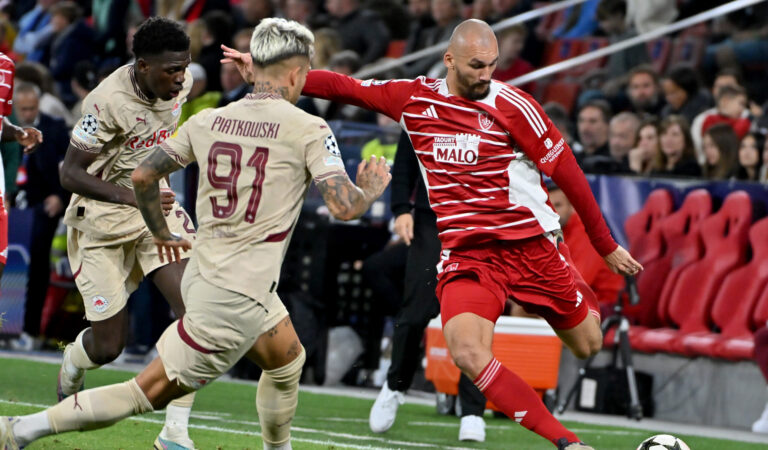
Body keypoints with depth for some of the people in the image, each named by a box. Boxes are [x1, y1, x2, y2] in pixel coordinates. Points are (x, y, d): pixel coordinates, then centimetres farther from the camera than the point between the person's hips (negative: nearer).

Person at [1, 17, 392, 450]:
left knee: (289, 361, 27)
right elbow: (345, 207, -16)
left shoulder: (208, 120, 6)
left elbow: (142, 175, 8)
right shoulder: (309, 129, -10)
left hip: (202, 273, 8)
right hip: (237, 298, -8)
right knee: (151, 392, -3)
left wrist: (162, 233, 25)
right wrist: (372, 188, 7)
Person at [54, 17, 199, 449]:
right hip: (104, 219, -5)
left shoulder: (181, 84, -6)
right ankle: (72, 364, 39)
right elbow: (70, 173, -21)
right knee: (108, 345, 0)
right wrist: (130, 196, -33)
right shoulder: (108, 101, -26)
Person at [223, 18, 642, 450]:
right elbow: (345, 88, 11)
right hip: (463, 250, 1)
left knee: (589, 346, 7)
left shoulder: (512, 105, -7)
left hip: (530, 243, -1)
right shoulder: (414, 99, 2)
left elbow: (566, 170, -2)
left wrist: (606, 244, 2)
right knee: (467, 351, -26)